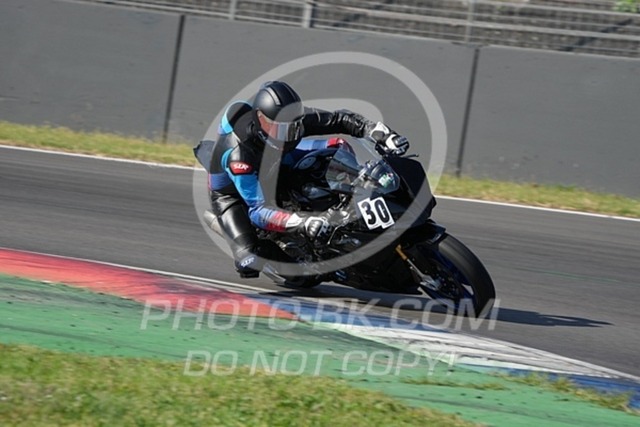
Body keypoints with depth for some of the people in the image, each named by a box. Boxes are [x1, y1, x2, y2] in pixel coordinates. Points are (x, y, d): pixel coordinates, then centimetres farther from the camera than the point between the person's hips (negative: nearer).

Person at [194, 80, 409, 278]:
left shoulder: (292, 119, -28)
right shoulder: (238, 153, -43)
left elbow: (339, 120, -17)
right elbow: (258, 208, -46)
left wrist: (378, 131, -34)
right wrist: (302, 222, -61)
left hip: (274, 171, 5)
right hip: (233, 193, -5)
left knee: (338, 145, -5)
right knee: (251, 262, -27)